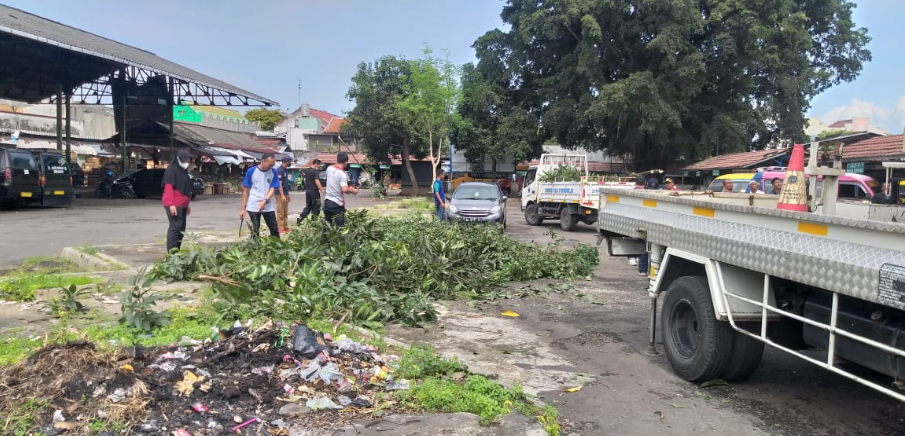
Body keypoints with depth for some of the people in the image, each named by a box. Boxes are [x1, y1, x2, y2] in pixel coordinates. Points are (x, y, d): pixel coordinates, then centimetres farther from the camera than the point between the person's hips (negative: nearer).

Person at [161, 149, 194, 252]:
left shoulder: (183, 170, 18)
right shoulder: (171, 170, -9)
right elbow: (168, 187, -16)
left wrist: (187, 205, 22)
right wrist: (171, 204, -23)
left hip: (182, 205, 9)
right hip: (174, 205, -9)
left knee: (181, 229, 11)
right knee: (175, 227, -11)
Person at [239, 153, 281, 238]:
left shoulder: (273, 172, 0)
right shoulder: (251, 171, -6)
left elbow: (272, 189, -3)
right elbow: (246, 191, -1)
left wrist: (265, 201, -23)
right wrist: (243, 208, -2)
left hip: (268, 207, 2)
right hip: (253, 207, -2)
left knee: (274, 230, 3)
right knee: (255, 230, 4)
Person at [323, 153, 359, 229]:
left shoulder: (329, 168, 3)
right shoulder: (342, 174, -18)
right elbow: (344, 190, -28)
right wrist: (353, 191, -11)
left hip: (327, 201, 7)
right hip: (337, 204, -6)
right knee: (339, 227, 1)